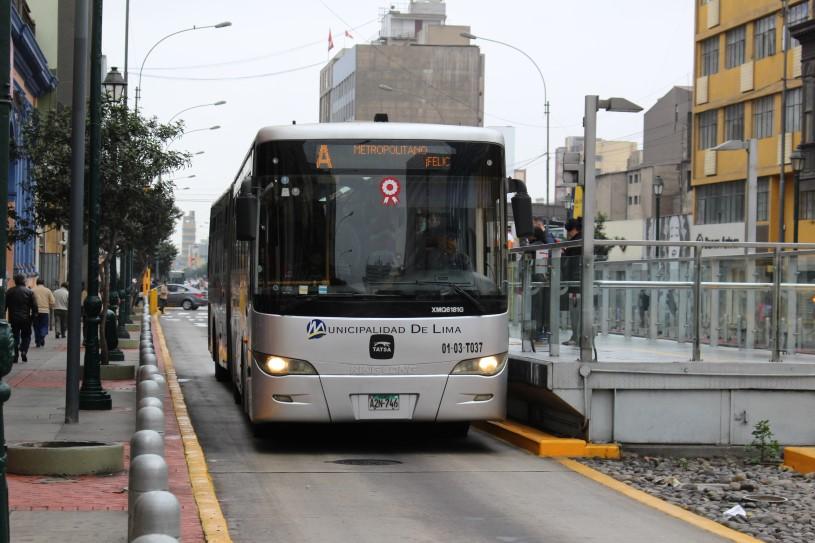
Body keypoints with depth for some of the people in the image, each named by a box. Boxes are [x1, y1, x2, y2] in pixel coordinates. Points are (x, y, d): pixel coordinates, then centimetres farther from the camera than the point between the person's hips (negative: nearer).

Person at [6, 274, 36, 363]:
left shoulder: (9, 292, 2)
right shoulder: (29, 292, -3)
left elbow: (5, 305, 4)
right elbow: (34, 306, -5)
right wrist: (32, 317, 6)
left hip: (13, 319, 1)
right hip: (25, 319, -1)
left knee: (15, 336, 7)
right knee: (26, 336, 13)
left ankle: (15, 355, 0)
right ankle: (24, 351, -6)